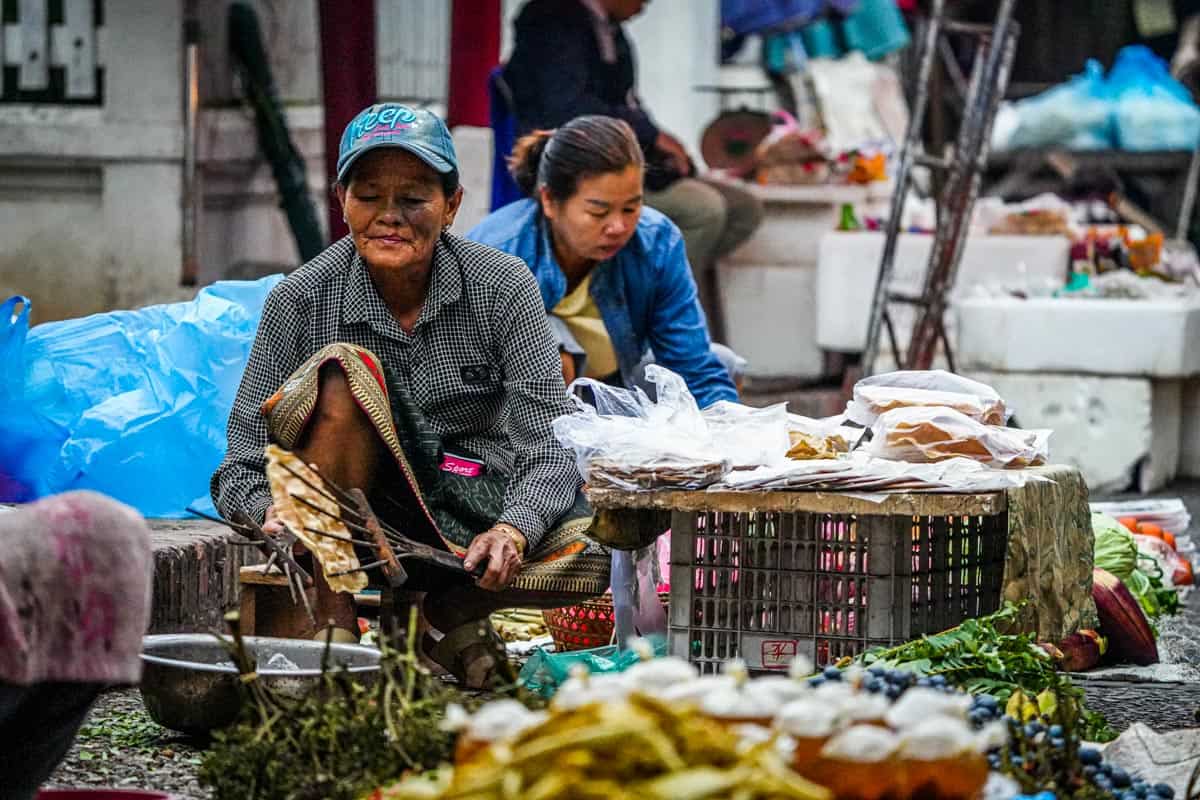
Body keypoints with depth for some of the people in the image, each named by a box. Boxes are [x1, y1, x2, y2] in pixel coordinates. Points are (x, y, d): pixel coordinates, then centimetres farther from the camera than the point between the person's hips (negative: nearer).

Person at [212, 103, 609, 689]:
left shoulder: (502, 287, -9)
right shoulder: (302, 300, -10)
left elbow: (549, 448, -15)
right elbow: (240, 471, -9)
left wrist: (512, 533, -36)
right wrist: (272, 511, -34)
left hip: (473, 505, 1)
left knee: (591, 558, -29)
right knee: (341, 372, -30)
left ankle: (452, 608, 3)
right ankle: (331, 625, -26)